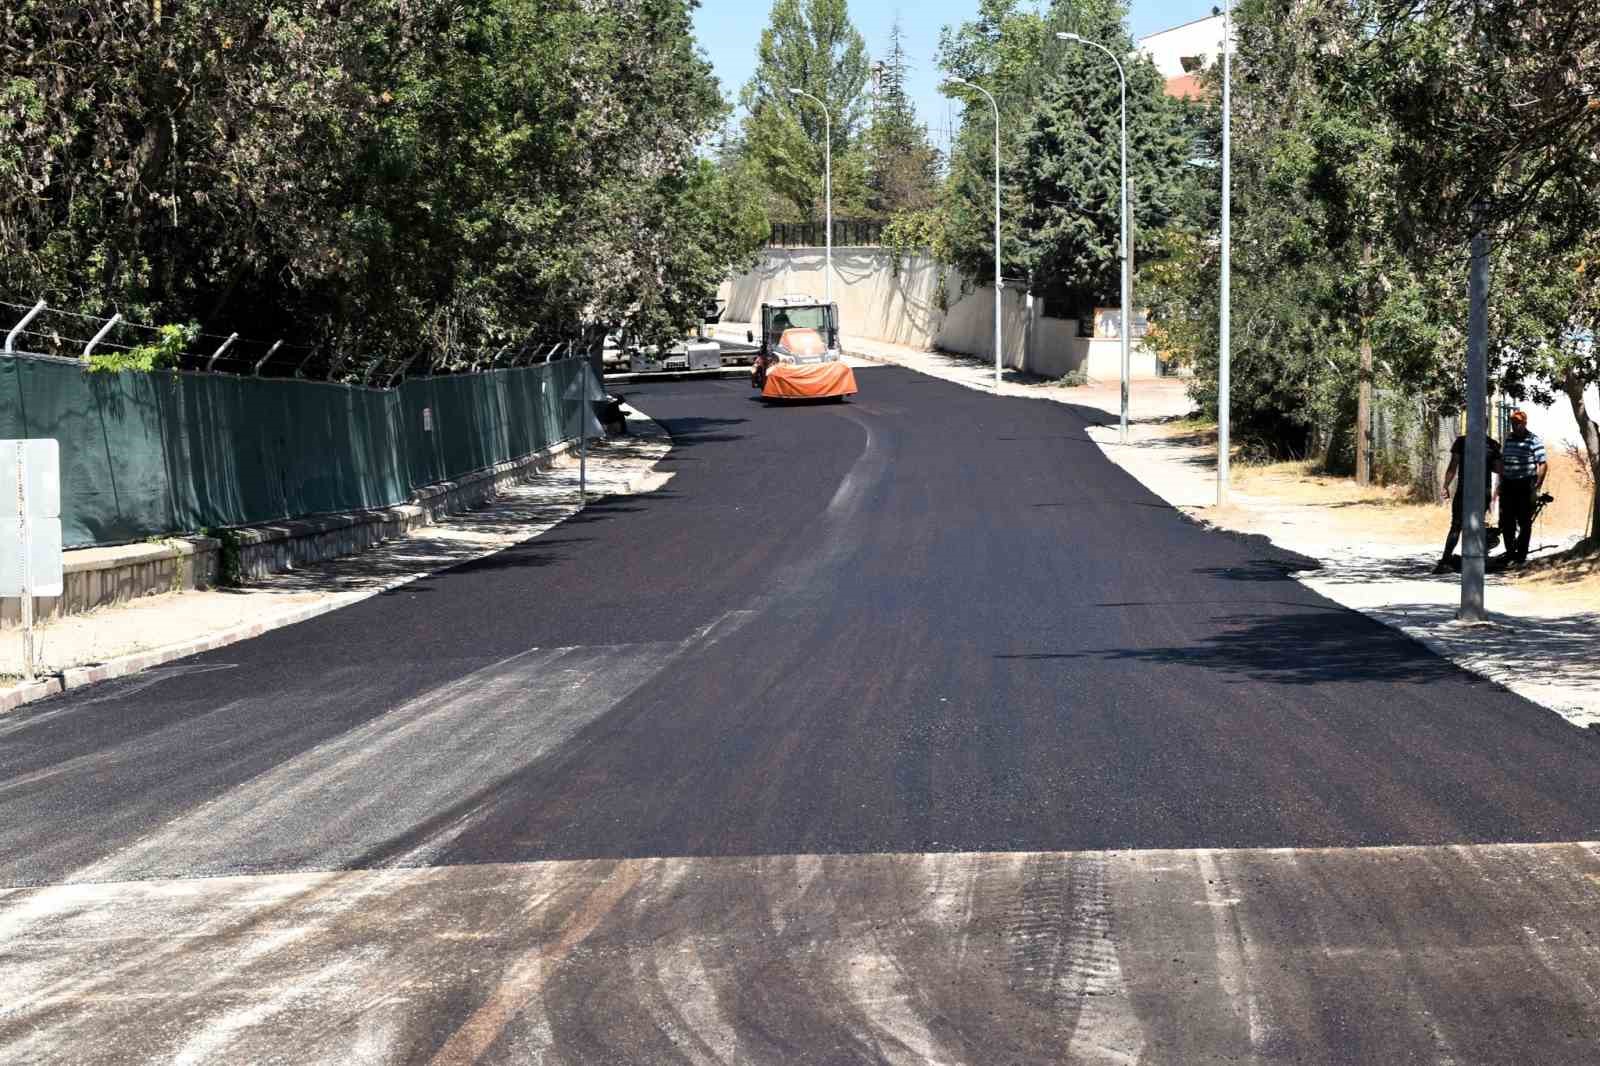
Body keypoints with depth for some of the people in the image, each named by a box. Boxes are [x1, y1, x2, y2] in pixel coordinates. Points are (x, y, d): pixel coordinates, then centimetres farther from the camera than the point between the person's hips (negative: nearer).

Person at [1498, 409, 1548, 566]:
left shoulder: (1534, 441, -8)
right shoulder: (1509, 439, 11)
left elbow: (1544, 465, -9)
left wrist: (1536, 488, -13)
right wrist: (1501, 483, 15)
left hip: (1525, 486, -6)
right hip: (1508, 486, 6)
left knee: (1524, 523, 1)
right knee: (1506, 522, 6)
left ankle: (1521, 557, 7)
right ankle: (1510, 553, 17)